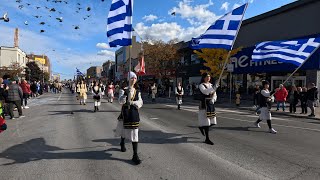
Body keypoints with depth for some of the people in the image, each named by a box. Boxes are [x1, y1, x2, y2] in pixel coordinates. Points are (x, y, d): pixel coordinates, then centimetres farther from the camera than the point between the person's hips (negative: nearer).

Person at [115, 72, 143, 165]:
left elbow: (140, 102, 0)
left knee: (134, 133, -3)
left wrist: (133, 102, -16)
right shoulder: (123, 90, -7)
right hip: (125, 112, -1)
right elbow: (121, 101, -21)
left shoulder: (137, 91, 4)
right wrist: (127, 93, -34)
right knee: (123, 129, 20)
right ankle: (122, 143, 54)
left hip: (134, 113, 2)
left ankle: (135, 155, 2)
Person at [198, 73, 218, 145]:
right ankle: (207, 139, 1)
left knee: (212, 121, 8)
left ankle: (201, 127, 36)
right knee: (206, 121, -7)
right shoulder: (201, 85, -5)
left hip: (211, 104, 7)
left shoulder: (211, 85, 15)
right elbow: (205, 91, -26)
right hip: (204, 105, -7)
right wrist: (213, 88, -36)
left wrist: (213, 100, -6)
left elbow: (214, 95, 14)